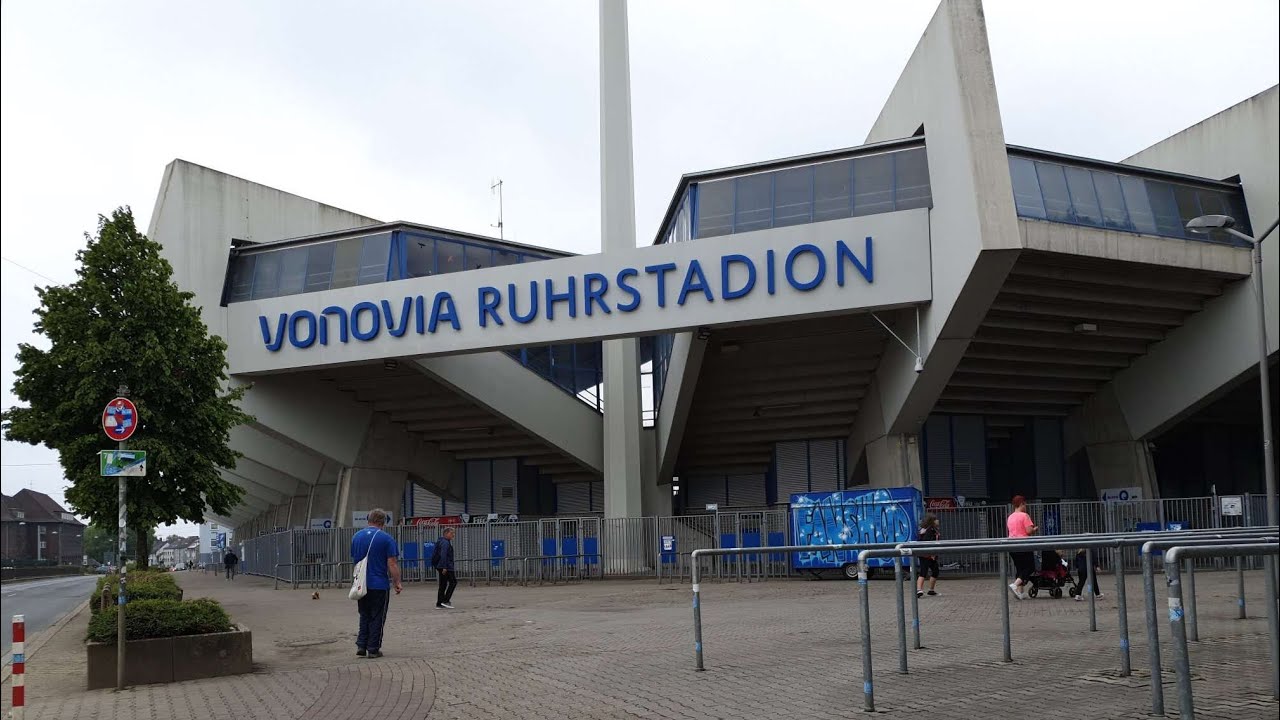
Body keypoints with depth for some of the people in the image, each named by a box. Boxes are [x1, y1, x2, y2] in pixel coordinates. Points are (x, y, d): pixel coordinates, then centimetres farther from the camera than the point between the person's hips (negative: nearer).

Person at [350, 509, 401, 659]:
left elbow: (354, 559, 15)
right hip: (380, 585, -4)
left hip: (361, 584, 4)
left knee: (364, 616, 17)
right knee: (377, 618, 4)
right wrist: (397, 583, -5)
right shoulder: (386, 538, -9)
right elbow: (392, 564, -12)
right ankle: (373, 650, 6)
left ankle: (361, 646, 10)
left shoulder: (356, 537, 6)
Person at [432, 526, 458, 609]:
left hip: (441, 567, 10)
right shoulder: (445, 543, -13)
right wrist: (444, 567, -25)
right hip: (447, 567, -10)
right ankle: (446, 601, -12)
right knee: (453, 582, -8)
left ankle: (439, 604, 11)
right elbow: (443, 555, -22)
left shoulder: (441, 542, 19)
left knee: (443, 585, 11)